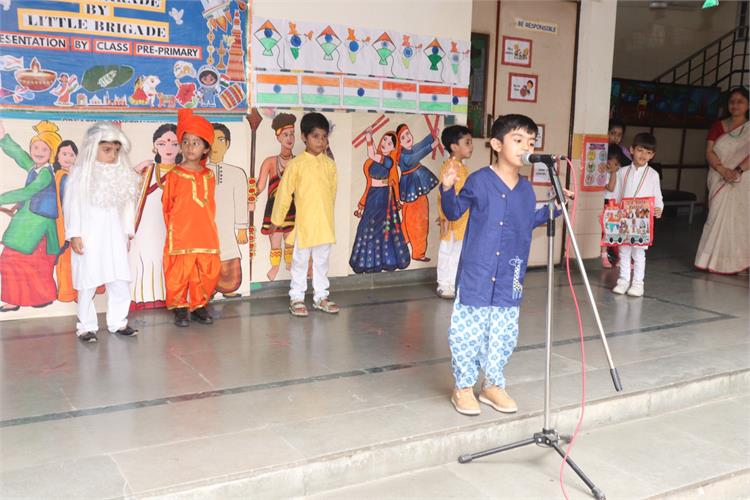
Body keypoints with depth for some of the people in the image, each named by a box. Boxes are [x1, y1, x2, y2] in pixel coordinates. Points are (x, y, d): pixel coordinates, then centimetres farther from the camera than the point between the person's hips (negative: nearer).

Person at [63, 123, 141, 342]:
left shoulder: (122, 174, 6)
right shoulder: (81, 173, -7)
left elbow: (128, 204, 10)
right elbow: (73, 204, -8)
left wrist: (128, 232, 11)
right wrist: (74, 234, -11)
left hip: (114, 236, 4)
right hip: (89, 236, -4)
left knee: (120, 281, 5)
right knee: (88, 283, 2)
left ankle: (117, 322, 18)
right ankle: (86, 326, 14)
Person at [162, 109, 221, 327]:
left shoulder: (209, 176, 8)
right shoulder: (174, 175, -3)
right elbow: (167, 205, 3)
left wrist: (209, 227, 14)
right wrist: (174, 229, 7)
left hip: (206, 235, 4)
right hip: (181, 237, -4)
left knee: (208, 272, 7)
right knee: (180, 274, 0)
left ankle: (199, 305, 23)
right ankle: (179, 308, 16)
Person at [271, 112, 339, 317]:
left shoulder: (330, 164, 3)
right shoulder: (296, 164, -8)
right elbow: (284, 192, -4)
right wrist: (277, 219, 0)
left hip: (325, 223, 4)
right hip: (304, 222, -3)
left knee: (322, 261, 13)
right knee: (300, 262, 7)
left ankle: (321, 297, 24)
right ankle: (296, 298, 17)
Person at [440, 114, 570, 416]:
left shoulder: (526, 189, 6)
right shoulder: (479, 181, -9)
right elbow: (454, 212, 0)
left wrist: (554, 207, 16)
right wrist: (447, 188, -16)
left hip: (509, 278, 5)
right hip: (476, 273, -5)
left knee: (503, 334, 13)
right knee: (468, 330, 2)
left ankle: (493, 385, 31)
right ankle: (463, 387, 20)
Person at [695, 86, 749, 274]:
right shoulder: (718, 126, 8)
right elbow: (709, 152, -2)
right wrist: (723, 170, -16)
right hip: (720, 181, 1)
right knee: (718, 218, -1)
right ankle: (715, 260, 4)